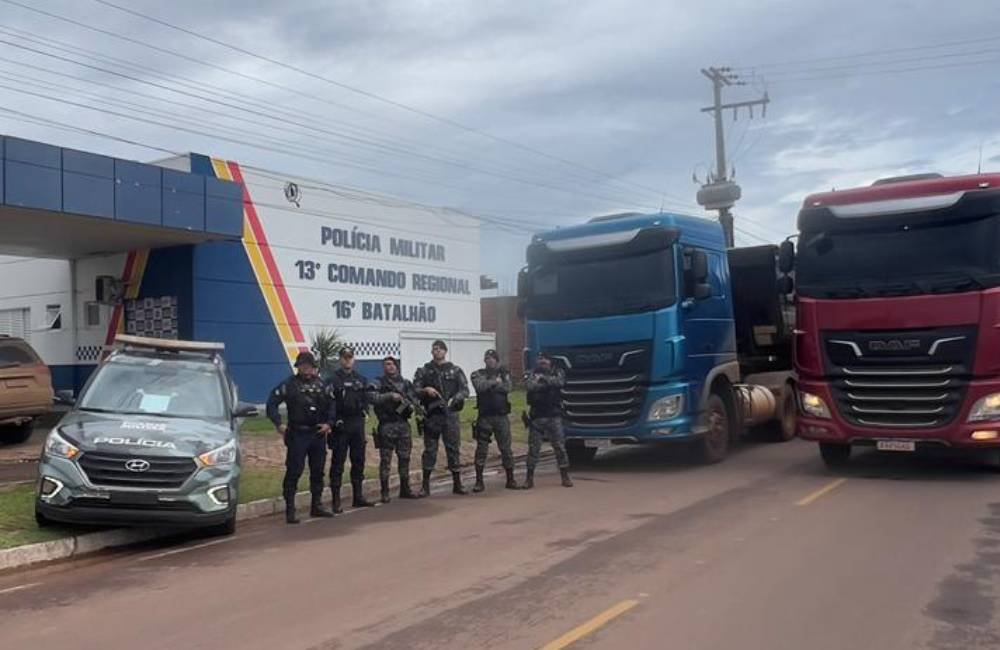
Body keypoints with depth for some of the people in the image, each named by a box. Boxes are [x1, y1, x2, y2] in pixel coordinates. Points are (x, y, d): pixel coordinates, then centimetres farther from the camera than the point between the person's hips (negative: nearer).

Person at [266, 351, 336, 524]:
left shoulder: (321, 384, 9)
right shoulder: (289, 384, -4)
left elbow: (332, 404, 14)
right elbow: (272, 403, -7)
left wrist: (328, 423, 1)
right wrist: (278, 424, -15)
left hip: (318, 434, 5)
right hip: (297, 434, -5)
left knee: (318, 471, 12)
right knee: (294, 472, -5)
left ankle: (317, 506, 23)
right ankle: (290, 510, 0)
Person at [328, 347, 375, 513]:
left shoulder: (360, 378, 14)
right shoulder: (334, 379, -4)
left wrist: (364, 410, 2)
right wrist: (336, 420, -16)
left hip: (358, 424, 6)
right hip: (341, 424, -6)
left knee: (359, 461, 11)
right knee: (338, 462, -3)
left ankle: (358, 497, 21)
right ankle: (336, 501, -1)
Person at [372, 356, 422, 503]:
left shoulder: (406, 383, 12)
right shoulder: (379, 384, 0)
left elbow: (414, 398, 8)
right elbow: (375, 399, -15)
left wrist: (411, 405, -13)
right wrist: (390, 395, -24)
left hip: (403, 424, 4)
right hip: (386, 425, -4)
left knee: (404, 457, 9)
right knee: (385, 459, -1)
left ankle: (405, 489, 19)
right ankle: (385, 492, 4)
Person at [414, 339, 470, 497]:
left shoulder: (455, 370, 8)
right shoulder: (424, 371, 7)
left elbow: (465, 389, 2)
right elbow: (414, 390, 2)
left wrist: (454, 398, -16)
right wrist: (425, 391, -18)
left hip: (450, 414, 1)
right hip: (431, 415, -1)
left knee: (453, 448, 3)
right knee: (429, 450, 2)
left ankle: (457, 484, 12)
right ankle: (425, 485, 9)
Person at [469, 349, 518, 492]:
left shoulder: (504, 373, 9)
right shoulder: (478, 374, 5)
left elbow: (507, 388, -10)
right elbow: (480, 386, -16)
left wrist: (489, 386, -11)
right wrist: (495, 382, -8)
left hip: (501, 416, 1)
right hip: (484, 417, -1)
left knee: (506, 448, 4)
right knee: (481, 449, -1)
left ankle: (510, 479, 14)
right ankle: (479, 481, 5)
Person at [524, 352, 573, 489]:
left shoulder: (558, 372, 7)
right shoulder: (533, 374, 7)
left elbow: (560, 382, -16)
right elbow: (529, 386, -13)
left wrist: (543, 378, -16)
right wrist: (549, 383, -18)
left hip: (554, 416, 0)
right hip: (537, 416, 1)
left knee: (560, 446, 1)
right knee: (533, 448, 2)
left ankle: (565, 476, 10)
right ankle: (529, 478, 8)